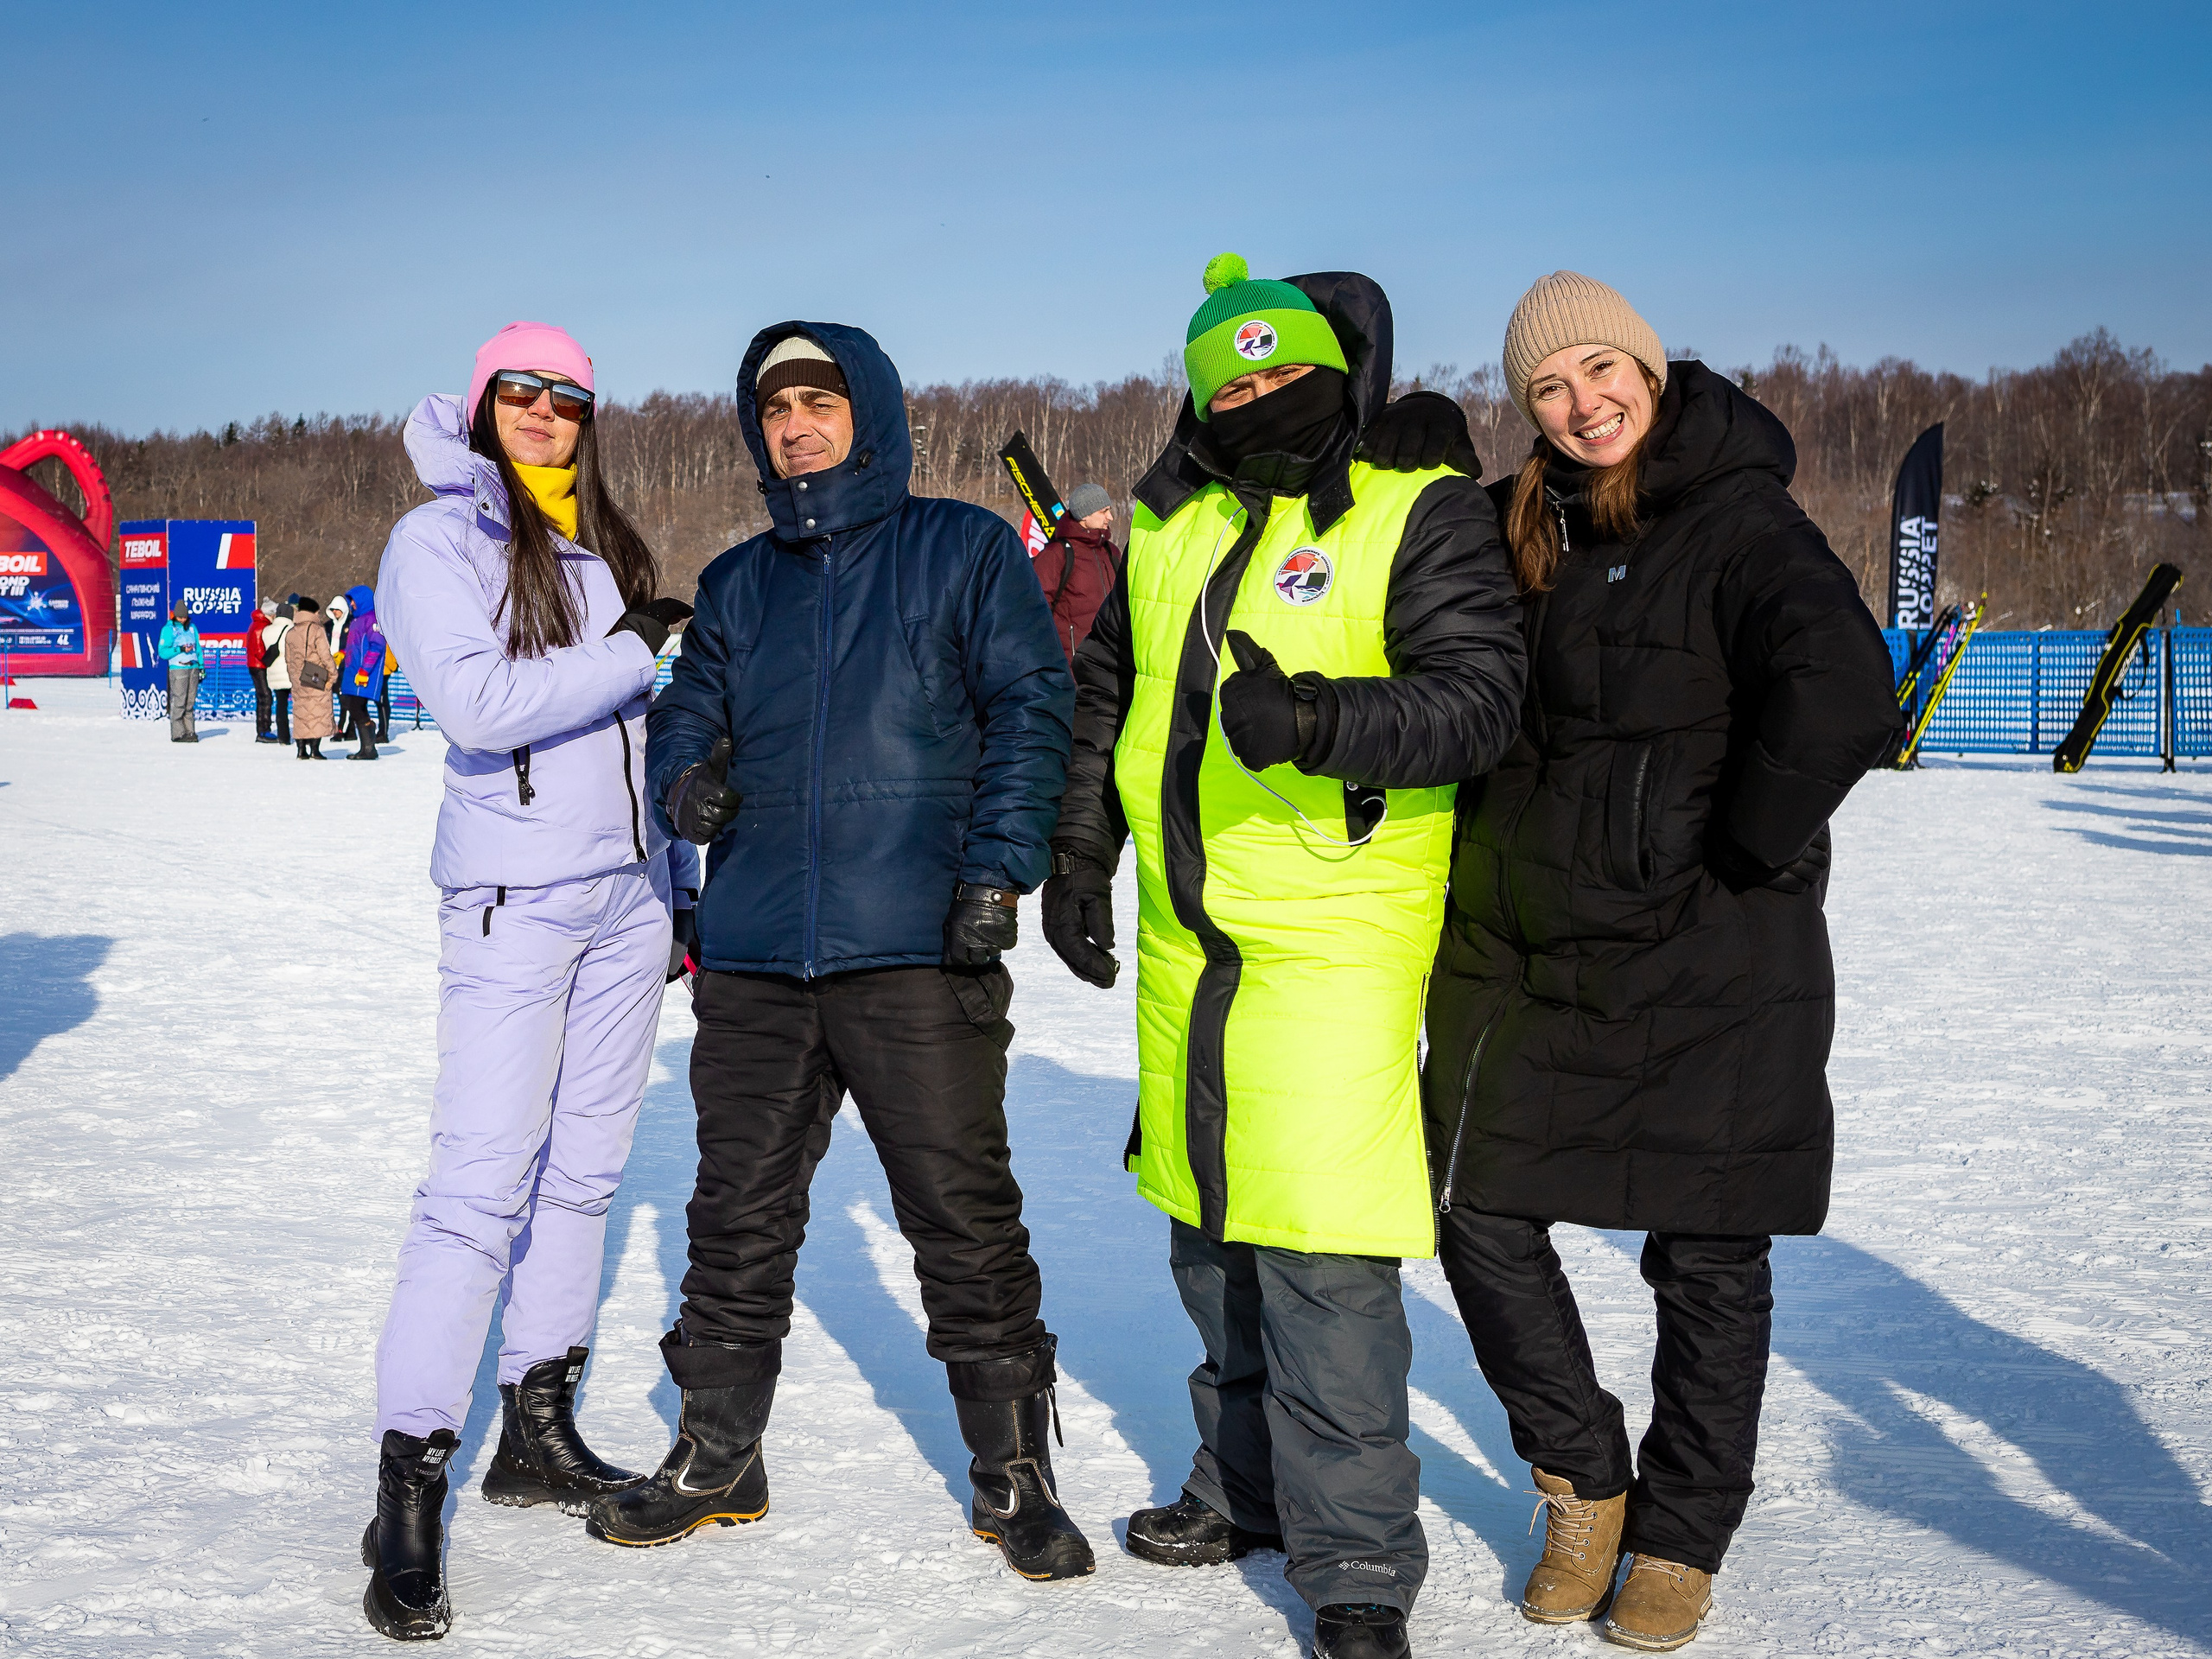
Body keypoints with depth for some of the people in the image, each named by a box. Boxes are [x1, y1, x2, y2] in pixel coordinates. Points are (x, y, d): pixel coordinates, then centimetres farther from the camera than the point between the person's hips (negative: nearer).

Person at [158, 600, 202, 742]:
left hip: (193, 668, 5)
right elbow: (163, 652, -4)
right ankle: (178, 733, -8)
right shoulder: (168, 629, 1)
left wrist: (201, 666, 14)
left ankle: (190, 731, 6)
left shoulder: (192, 628, 17)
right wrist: (180, 649, -15)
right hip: (178, 668, -5)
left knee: (190, 702, 5)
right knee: (179, 702, -9)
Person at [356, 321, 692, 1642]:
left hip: (627, 893, 6)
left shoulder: (608, 546, 16)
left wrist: (677, 894, 18)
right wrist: (634, 651, -16)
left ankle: (541, 1431, 19)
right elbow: (479, 703, -18)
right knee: (481, 1182, -11)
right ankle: (410, 1492, -6)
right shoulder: (441, 540, -3)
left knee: (584, 1165, 9)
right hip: (514, 900, -6)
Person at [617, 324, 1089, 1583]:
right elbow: (691, 710, 19)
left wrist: (996, 869, -11)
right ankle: (718, 1457, 26)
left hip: (919, 953, -4)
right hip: (755, 958, 4)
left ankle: (1014, 1475, 14)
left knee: (967, 1219, -1)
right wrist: (686, 775, -5)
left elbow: (1030, 709, -1)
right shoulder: (739, 584, 19)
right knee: (739, 1216, 10)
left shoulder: (965, 551, 5)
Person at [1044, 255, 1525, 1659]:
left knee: (1324, 1255, -10)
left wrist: (1321, 719, -34)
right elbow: (1108, 689, 22)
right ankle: (1252, 1486, 36)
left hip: (1335, 940, -7)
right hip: (1187, 935, 7)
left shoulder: (1422, 511, -8)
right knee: (1213, 1231, 17)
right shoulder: (1172, 521, 12)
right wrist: (1078, 849, 18)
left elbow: (1479, 699, -18)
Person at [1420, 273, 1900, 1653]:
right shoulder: (1530, 527, 7)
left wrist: (1741, 856, -18)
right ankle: (1584, 1484, 28)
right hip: (1533, 950, 6)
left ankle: (1679, 1542, 26)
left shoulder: (1743, 527, -13)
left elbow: (1842, 698, -28)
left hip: (1713, 968, -5)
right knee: (1484, 1215, 6)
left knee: (1707, 1260, 7)